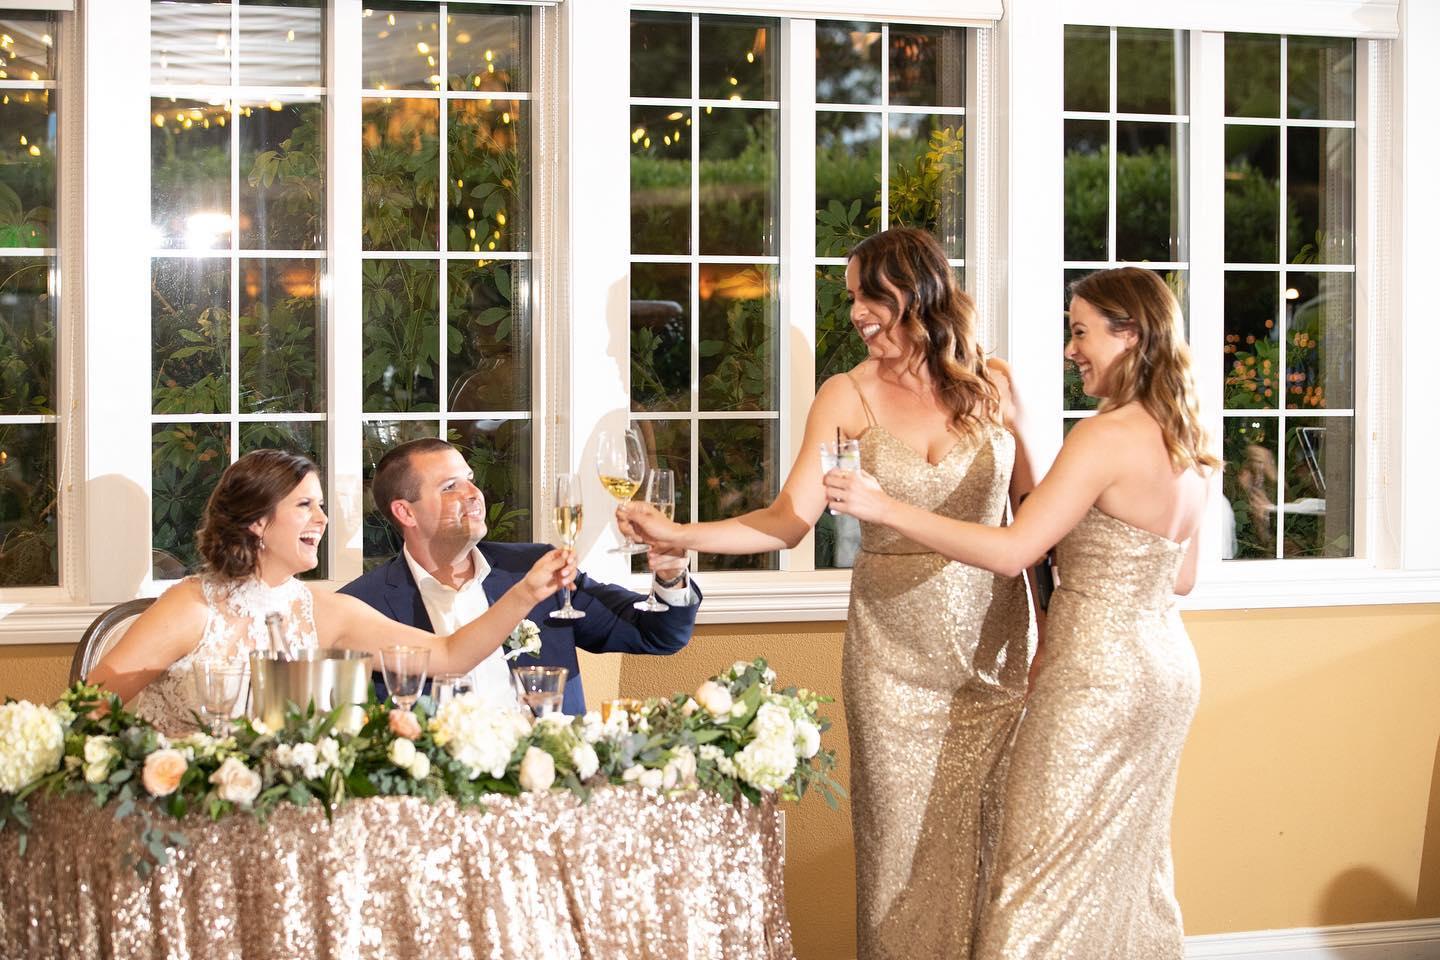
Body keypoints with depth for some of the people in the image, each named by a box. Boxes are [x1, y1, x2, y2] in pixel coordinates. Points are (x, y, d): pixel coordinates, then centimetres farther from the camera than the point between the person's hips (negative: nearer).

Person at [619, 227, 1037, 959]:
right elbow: (789, 520, -6)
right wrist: (678, 536, -18)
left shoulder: (992, 385, 1)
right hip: (895, 651, 0)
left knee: (991, 835, 3)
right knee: (903, 839, 3)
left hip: (993, 645, 1)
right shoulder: (847, 397, -1)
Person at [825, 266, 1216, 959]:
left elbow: (1011, 551, -24)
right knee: (1130, 861, 18)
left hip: (1101, 679, -9)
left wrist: (886, 507, -22)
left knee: (1050, 870, 0)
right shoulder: (1187, 445, 8)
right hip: (1167, 670, 9)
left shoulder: (1106, 437, -19)